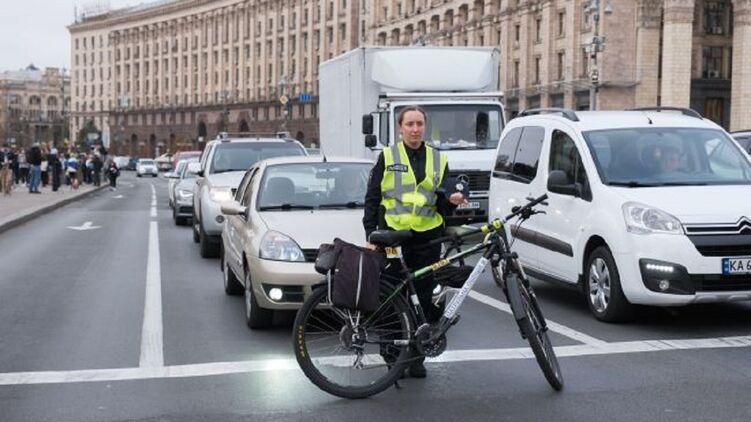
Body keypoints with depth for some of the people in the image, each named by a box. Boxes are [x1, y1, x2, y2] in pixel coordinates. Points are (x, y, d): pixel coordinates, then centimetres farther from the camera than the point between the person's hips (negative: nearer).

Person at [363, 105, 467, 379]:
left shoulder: (438, 159, 12)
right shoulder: (387, 157, 5)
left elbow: (444, 206, 12)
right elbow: (372, 199, 5)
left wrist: (453, 199, -11)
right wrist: (371, 235, -3)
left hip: (427, 238, 2)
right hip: (393, 236, -2)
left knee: (428, 299, 2)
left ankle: (417, 356, 14)